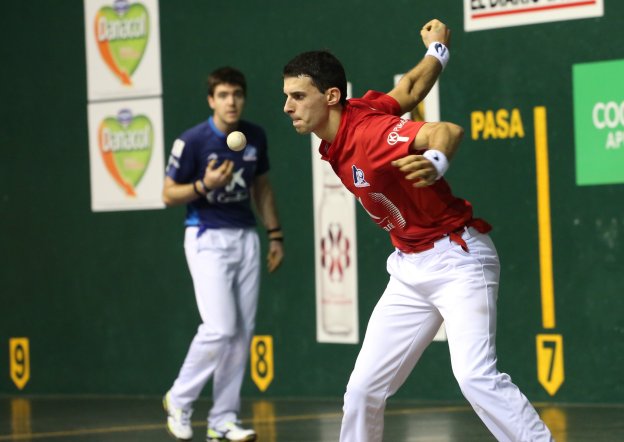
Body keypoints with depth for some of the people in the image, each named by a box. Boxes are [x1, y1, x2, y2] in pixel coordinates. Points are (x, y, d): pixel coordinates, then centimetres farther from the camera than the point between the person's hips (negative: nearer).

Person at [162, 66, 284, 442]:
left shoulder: (255, 137, 4)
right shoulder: (192, 141, -11)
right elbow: (169, 195, -5)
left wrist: (275, 234, 13)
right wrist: (204, 186, -22)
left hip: (246, 238, 5)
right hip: (208, 238, -5)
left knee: (243, 333, 1)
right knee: (220, 329, -15)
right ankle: (179, 400, 6)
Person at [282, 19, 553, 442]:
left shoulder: (367, 131, -22)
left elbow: (449, 130, -36)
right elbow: (410, 90, 16)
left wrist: (435, 162, -57)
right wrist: (437, 51, 34)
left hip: (457, 259, -9)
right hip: (410, 271, 9)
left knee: (476, 378, -26)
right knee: (364, 389, 5)